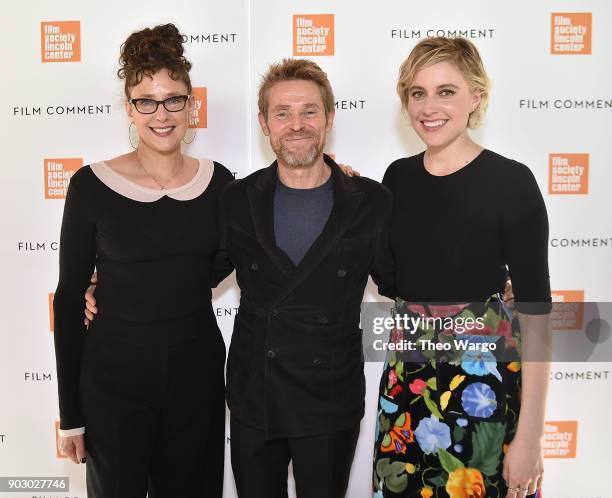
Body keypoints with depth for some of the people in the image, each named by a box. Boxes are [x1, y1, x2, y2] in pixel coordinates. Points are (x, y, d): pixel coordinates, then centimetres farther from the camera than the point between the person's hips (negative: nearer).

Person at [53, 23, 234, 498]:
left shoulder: (218, 181, -3)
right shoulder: (91, 185, -10)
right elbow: (69, 297, -5)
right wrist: (70, 413, -3)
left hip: (197, 371, 3)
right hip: (114, 374, -2)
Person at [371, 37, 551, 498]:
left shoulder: (510, 181, -14)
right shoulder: (398, 176, 2)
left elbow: (535, 311, -13)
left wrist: (530, 434, -15)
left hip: (483, 385, -4)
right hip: (405, 377, 5)